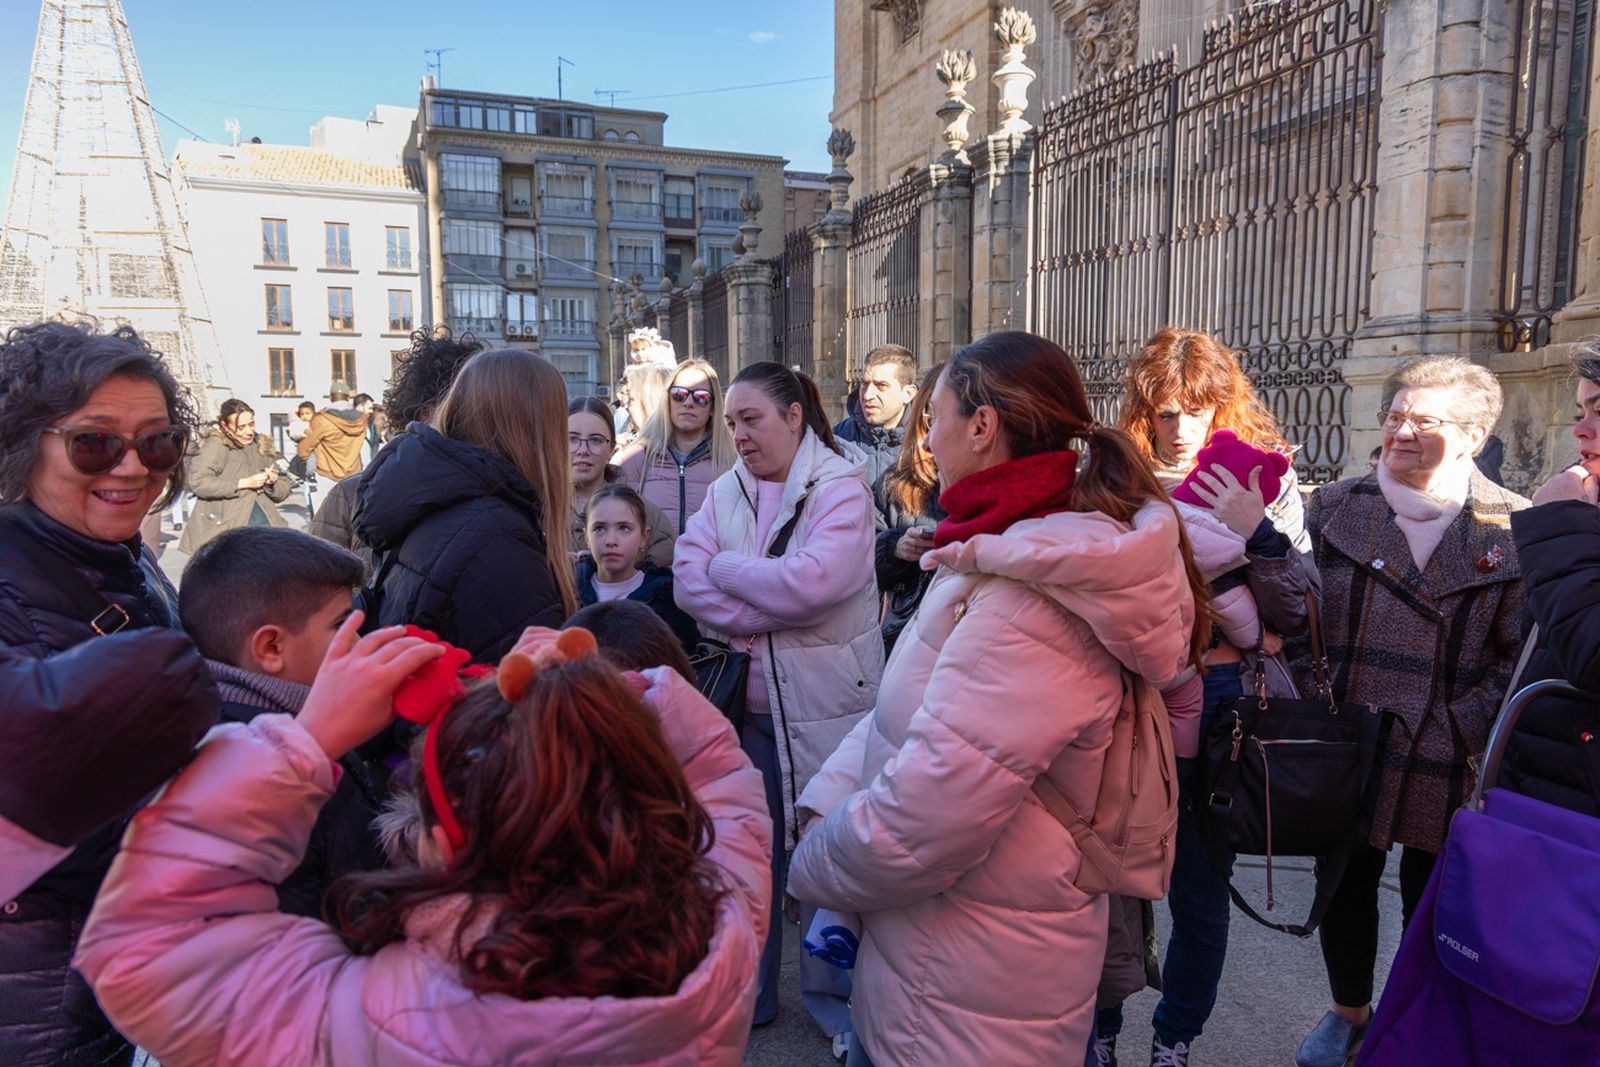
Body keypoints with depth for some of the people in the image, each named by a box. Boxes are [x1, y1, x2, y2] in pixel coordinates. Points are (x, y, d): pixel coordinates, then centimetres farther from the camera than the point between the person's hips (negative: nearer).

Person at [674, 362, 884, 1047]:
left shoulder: (840, 487, -10)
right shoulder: (725, 491, 6)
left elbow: (812, 582, -24)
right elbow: (687, 580, -6)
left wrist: (725, 567, -11)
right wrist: (771, 610, -18)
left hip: (825, 706, -4)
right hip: (745, 703, 4)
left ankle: (833, 996, 31)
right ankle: (747, 992, 35)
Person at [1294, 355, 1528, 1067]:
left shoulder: (1514, 527, -4)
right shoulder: (1335, 507, 1)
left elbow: (1522, 654, -5)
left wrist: (1465, 728, -13)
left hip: (1449, 767, -1)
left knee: (1431, 903, 15)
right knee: (1346, 888, 16)